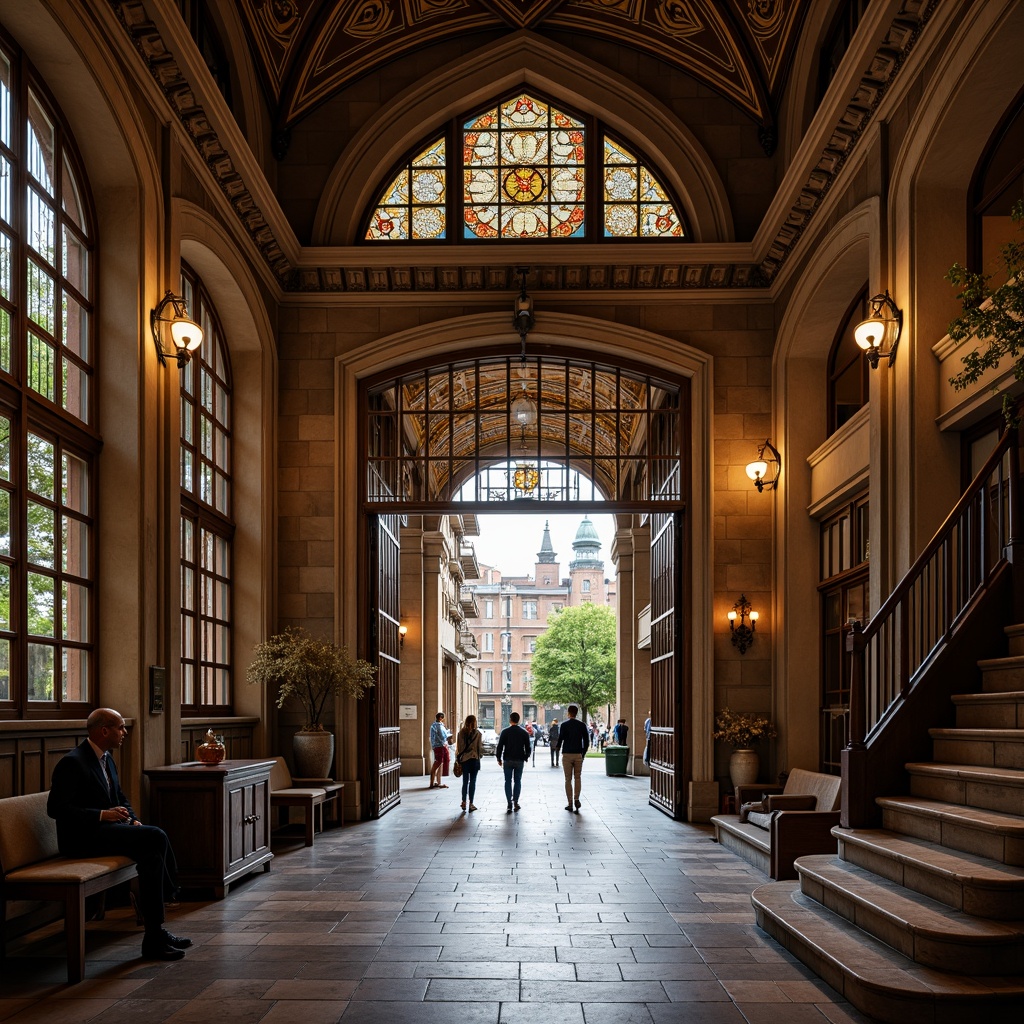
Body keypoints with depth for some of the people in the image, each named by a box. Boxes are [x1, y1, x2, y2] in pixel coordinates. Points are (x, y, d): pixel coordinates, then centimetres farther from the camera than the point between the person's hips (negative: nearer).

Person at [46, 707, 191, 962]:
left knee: (151, 852, -19)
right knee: (156, 837, -23)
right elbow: (55, 808, -19)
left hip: (106, 829, 9)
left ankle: (155, 934, -14)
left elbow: (121, 798, 25)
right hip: (82, 837, -9)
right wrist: (102, 815, -22)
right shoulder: (72, 762, -13)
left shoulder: (106, 759, 15)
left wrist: (134, 820, 3)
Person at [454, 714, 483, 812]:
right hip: (474, 759, -2)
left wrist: (458, 758, 7)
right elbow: (480, 747, -5)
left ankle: (464, 802, 11)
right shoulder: (477, 733, -8)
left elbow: (458, 747, 0)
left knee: (465, 781, 13)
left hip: (464, 759, 2)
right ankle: (471, 803, 5)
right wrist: (480, 756, 9)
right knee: (472, 781, 4)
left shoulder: (461, 733, -3)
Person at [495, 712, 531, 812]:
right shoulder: (524, 732, 0)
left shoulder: (505, 732, -6)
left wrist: (498, 758, 6)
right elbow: (528, 747, 4)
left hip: (508, 760, -2)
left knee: (508, 781, 4)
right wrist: (526, 757, 20)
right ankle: (515, 802, 8)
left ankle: (510, 804, -4)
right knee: (517, 781, 13)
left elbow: (500, 746, -5)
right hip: (519, 760, 2)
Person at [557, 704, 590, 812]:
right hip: (578, 755, 2)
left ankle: (570, 803, 5)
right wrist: (583, 753, 12)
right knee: (578, 778, 12)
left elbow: (560, 738, -8)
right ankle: (576, 799, -5)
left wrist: (558, 748, 12)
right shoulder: (582, 725, 3)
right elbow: (587, 741, 3)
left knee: (568, 779, 5)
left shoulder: (564, 725, -6)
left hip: (567, 755, -2)